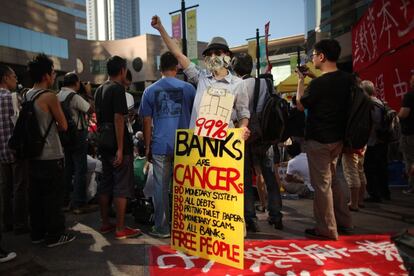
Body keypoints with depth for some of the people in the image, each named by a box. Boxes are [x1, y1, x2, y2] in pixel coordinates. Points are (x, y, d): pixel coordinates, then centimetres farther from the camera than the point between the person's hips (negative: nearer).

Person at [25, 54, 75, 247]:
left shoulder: (26, 96, 9)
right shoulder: (49, 96, -14)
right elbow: (64, 126, -9)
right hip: (51, 155, -8)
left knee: (36, 195, 14)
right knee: (53, 196, 1)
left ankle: (37, 233, 25)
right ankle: (55, 235, 11)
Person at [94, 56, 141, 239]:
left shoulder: (99, 90, 14)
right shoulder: (118, 88, -12)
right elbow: (118, 119, -19)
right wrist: (120, 149, -20)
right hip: (118, 145, -9)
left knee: (105, 183, 13)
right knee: (122, 186, -2)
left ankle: (105, 224, 23)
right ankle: (121, 229, 4)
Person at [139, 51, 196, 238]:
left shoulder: (150, 91, 4)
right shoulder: (188, 88, 2)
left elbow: (147, 122, 5)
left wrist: (147, 147, 12)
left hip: (160, 146, 0)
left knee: (161, 187, 7)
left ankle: (161, 228, 15)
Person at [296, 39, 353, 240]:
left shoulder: (318, 83, -21)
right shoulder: (347, 79, 3)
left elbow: (301, 105, -7)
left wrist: (301, 81, 2)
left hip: (319, 140, -8)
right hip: (338, 137, 8)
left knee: (322, 184, 3)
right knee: (332, 179, 22)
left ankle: (327, 229, 14)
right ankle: (344, 221, 32)